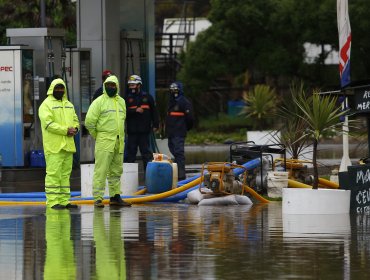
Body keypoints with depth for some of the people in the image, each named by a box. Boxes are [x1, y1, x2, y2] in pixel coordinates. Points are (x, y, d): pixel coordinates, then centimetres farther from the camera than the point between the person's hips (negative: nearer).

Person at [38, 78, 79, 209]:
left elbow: (75, 119, 21)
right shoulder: (46, 105, -5)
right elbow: (49, 123, -15)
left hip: (68, 145, 8)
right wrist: (66, 130, -19)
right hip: (54, 146, -8)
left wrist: (75, 128, -3)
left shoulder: (69, 105, 20)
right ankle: (53, 201, -10)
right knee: (53, 173, -10)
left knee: (65, 173, 10)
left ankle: (64, 200, 14)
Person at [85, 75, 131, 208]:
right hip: (104, 141, -7)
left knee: (116, 170, 11)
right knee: (101, 170, -9)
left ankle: (115, 196, 18)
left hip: (119, 142, 7)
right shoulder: (99, 102, -5)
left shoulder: (121, 102, 15)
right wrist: (97, 136, -2)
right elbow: (89, 121, -9)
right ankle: (98, 198, -10)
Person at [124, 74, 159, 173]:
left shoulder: (147, 97, 7)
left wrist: (155, 124, 3)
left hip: (144, 130, -1)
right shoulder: (128, 98, 8)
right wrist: (135, 110, -15)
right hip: (132, 130, 1)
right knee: (131, 151, 3)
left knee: (146, 151, 2)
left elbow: (154, 111, 9)